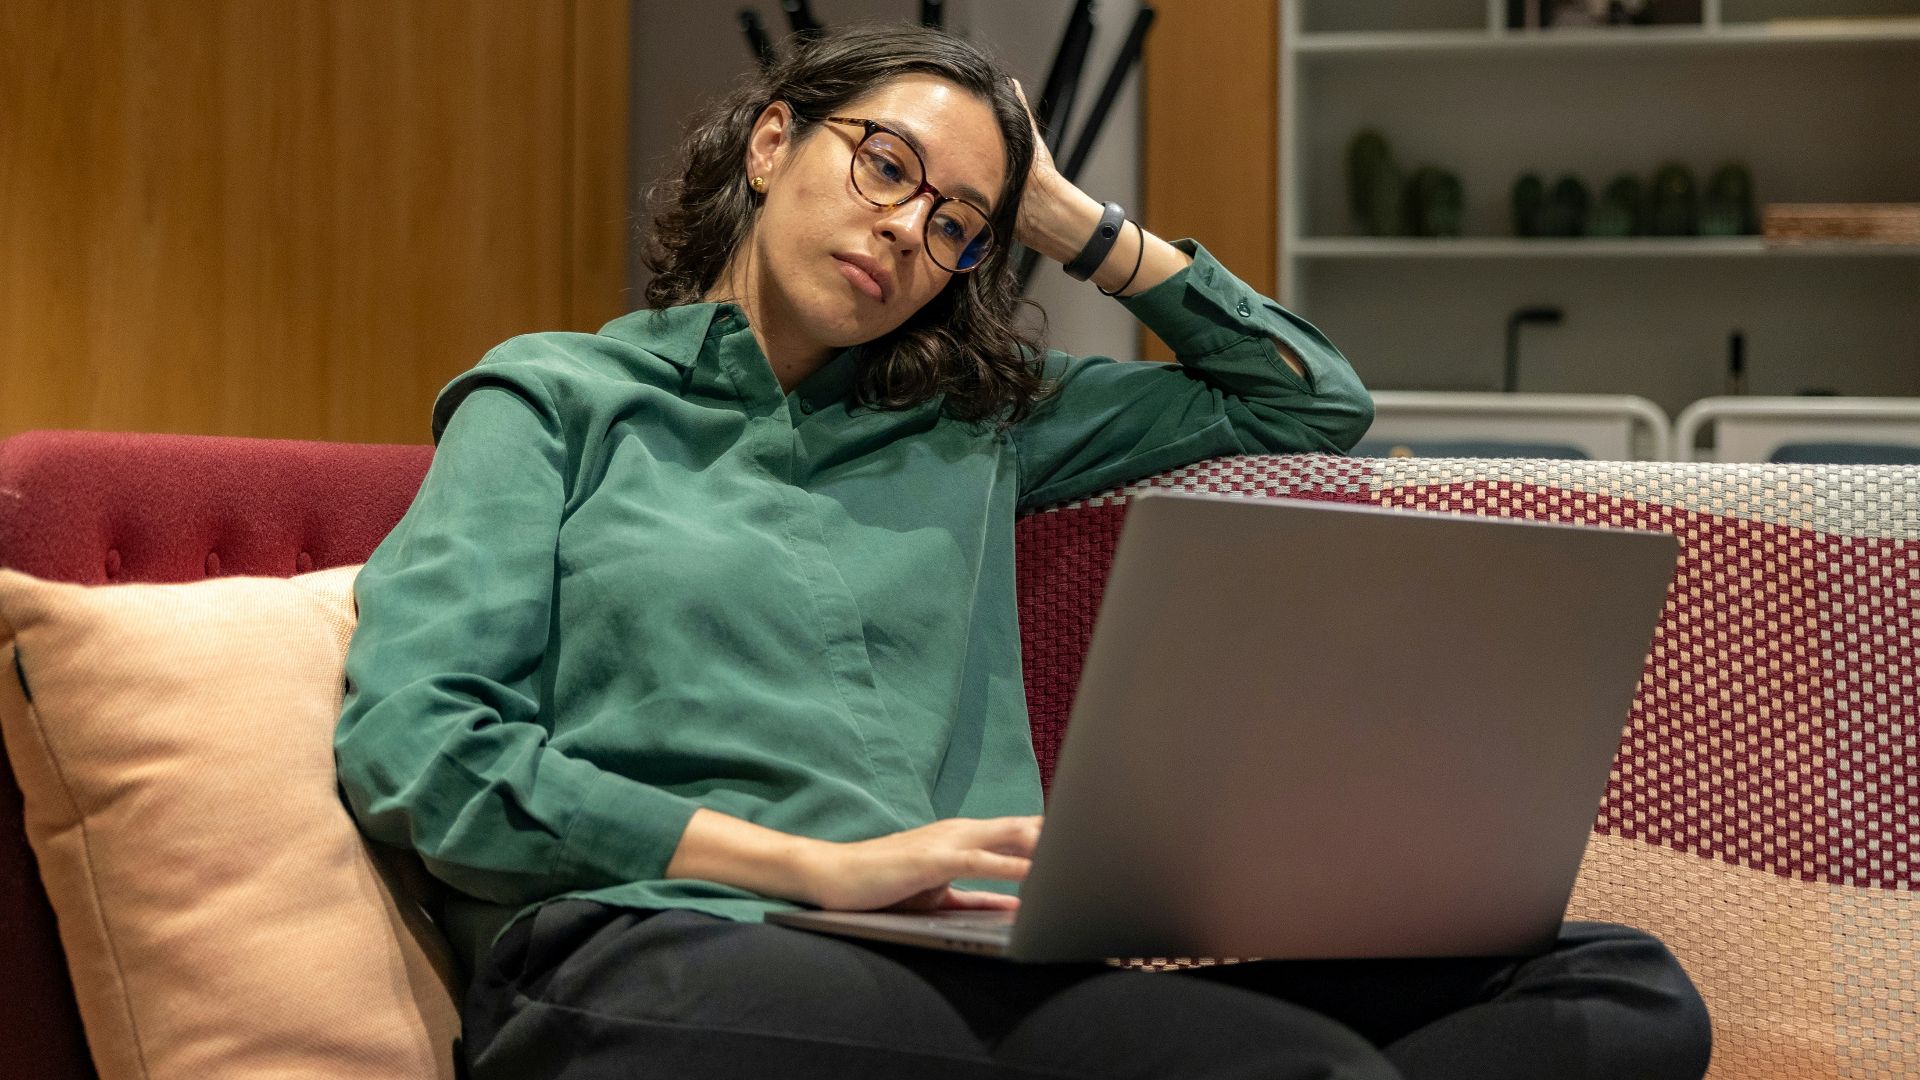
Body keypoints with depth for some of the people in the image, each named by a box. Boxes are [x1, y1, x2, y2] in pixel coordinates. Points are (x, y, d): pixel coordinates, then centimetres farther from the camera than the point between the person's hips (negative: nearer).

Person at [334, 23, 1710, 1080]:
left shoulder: (971, 428, 29)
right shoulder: (555, 401, 17)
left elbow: (1315, 401, 38)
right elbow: (407, 741, 1)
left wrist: (1072, 220, 28)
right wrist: (813, 865, -8)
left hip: (972, 968, 6)